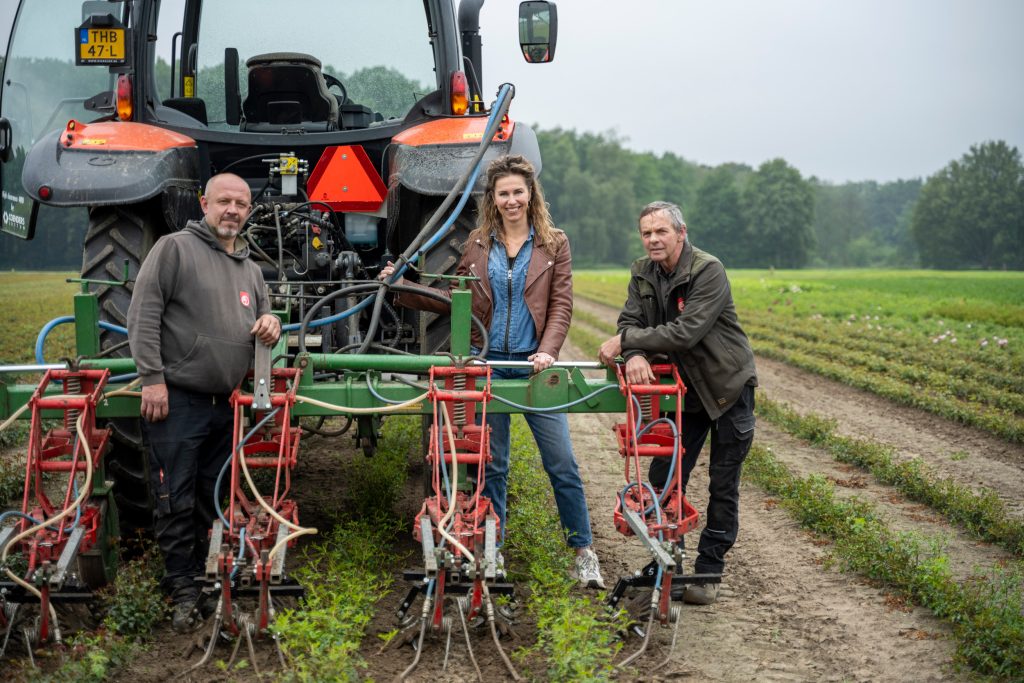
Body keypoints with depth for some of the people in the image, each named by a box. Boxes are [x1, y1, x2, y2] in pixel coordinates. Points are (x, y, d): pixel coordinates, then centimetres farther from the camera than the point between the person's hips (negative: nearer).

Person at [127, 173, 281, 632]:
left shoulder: (250, 269, 16)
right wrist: (152, 377, -16)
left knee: (213, 499, 13)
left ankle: (204, 575, 24)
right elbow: (143, 314, -10)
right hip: (176, 399, -7)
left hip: (224, 402, 7)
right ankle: (182, 588, 5)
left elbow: (262, 315, 27)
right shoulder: (175, 248, -4)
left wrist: (270, 322, 1)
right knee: (176, 499, -4)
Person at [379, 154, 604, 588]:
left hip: (534, 364, -2)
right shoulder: (478, 244, 8)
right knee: (490, 463, 9)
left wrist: (547, 351, -16)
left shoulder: (554, 244, 3)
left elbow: (561, 306, -1)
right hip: (487, 362, 2)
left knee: (561, 463, -1)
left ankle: (583, 552, 11)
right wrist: (403, 289, 4)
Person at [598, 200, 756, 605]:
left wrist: (625, 342, -25)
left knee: (723, 485, 3)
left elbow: (686, 332, -29)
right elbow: (631, 321, -6)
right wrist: (634, 355, -28)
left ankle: (708, 572, 13)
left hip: (728, 387, -6)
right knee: (664, 477, 3)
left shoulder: (709, 271, -21)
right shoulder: (643, 273, 2)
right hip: (685, 389, 6)